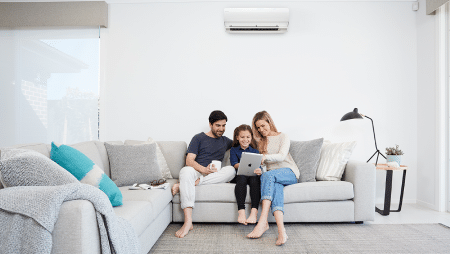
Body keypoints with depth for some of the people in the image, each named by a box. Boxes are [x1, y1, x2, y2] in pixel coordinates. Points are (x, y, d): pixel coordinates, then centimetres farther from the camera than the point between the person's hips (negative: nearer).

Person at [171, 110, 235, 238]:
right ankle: (188, 222, -43)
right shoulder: (199, 138, 9)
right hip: (196, 171, -3)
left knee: (231, 170, -29)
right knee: (186, 171, -38)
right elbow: (189, 160, -2)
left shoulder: (225, 141, 23)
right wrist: (204, 170, -22)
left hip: (215, 175, 3)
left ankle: (182, 185, -32)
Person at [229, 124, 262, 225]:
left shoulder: (255, 151, 22)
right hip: (238, 176, -1)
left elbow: (258, 166, 6)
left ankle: (254, 212, -41)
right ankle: (241, 211, -43)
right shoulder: (234, 150, 21)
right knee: (241, 178, -36)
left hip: (252, 176, 1)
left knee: (255, 178, -34)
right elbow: (235, 164, 1)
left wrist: (258, 170, -21)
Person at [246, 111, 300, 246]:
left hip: (289, 173, -2)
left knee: (268, 175, -36)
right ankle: (281, 230, -52)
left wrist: (265, 157, -28)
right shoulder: (260, 142, 23)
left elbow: (281, 156, -8)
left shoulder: (282, 137, 10)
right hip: (272, 175, 3)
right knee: (275, 186, -36)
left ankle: (263, 222, -46)